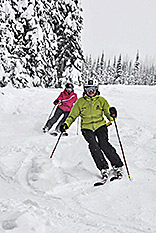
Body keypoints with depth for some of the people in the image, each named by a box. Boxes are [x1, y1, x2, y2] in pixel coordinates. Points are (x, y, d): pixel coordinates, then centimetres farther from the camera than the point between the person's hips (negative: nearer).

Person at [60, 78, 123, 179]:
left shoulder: (101, 100, 4)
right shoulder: (81, 102, 6)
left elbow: (108, 114, 4)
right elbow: (73, 115, 11)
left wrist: (112, 115, -20)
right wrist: (66, 124, -5)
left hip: (100, 125, -1)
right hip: (87, 128, 1)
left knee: (104, 144, -22)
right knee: (93, 145, -23)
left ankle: (117, 166, -10)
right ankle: (104, 168, -14)